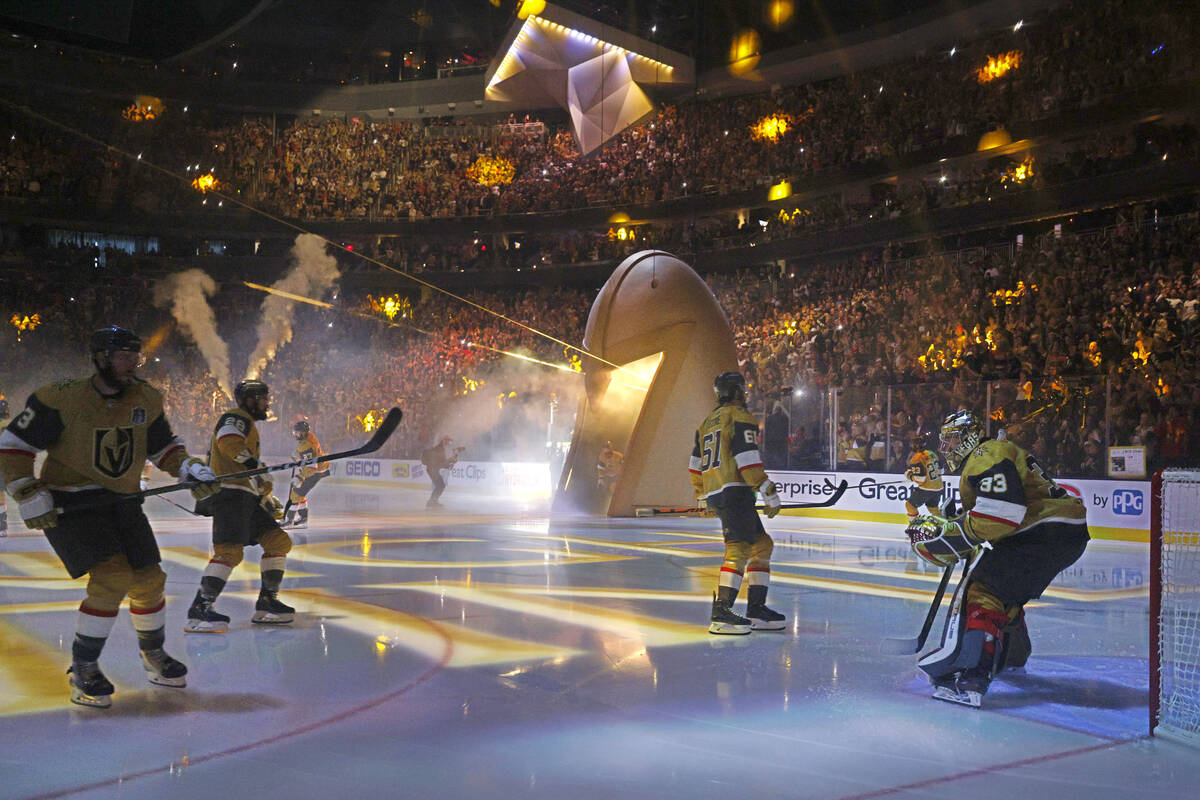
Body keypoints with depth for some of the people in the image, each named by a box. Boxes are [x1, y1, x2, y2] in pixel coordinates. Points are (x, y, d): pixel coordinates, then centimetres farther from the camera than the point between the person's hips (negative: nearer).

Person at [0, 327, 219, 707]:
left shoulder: (147, 399, 1)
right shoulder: (61, 398, -15)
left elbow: (163, 446, 15)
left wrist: (190, 469, -3)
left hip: (121, 502, 6)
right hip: (69, 504, -5)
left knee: (149, 580, 2)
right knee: (112, 577, -22)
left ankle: (154, 657, 28)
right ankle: (83, 669, -5)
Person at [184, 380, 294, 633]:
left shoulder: (249, 427, 30)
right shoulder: (235, 418, -1)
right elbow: (229, 443, -23)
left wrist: (267, 499, 30)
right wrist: (257, 469, -29)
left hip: (246, 497, 10)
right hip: (228, 493, -10)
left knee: (279, 541, 7)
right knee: (230, 551, -22)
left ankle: (267, 603, 11)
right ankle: (199, 609, -22)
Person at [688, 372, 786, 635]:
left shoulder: (708, 422, 23)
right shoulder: (741, 417, -4)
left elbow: (695, 464, 25)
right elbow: (748, 460, -15)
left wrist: (703, 498, 33)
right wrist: (769, 492, -14)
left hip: (714, 494, 9)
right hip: (734, 491, -9)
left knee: (762, 544, 14)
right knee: (739, 548, -15)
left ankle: (756, 609, 11)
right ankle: (721, 613, -24)